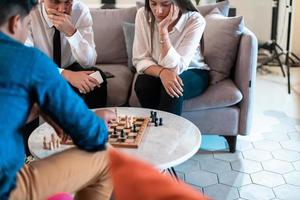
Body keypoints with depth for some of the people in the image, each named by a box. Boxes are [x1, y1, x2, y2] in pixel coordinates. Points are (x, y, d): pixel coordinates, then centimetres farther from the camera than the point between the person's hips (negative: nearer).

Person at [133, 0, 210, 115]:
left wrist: (163, 30, -36)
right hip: (157, 72, 3)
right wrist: (162, 72, -33)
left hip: (193, 73, -2)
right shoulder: (143, 15, -15)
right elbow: (139, 60, -14)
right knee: (142, 84, -28)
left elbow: (175, 68, -28)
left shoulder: (195, 21, -23)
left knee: (172, 89, -33)